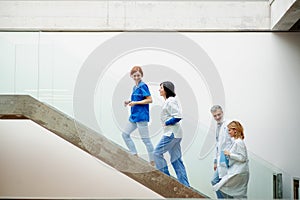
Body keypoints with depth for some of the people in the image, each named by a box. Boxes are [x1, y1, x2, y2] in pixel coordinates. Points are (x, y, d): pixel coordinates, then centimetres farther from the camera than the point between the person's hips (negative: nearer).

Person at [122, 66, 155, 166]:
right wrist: (129, 102, 7)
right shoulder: (135, 87, 15)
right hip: (134, 116, 10)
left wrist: (135, 102, -18)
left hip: (141, 116, -10)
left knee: (145, 139, -6)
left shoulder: (143, 86, -11)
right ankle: (135, 155, 18)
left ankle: (152, 162, 2)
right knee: (125, 134, 12)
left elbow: (149, 100, -17)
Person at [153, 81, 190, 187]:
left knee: (157, 153, -6)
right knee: (176, 159, 9)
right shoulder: (167, 101, 17)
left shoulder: (170, 101, -12)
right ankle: (185, 185, 10)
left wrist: (166, 123, -12)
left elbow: (178, 116, -20)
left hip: (172, 133, -10)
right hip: (172, 133, 10)